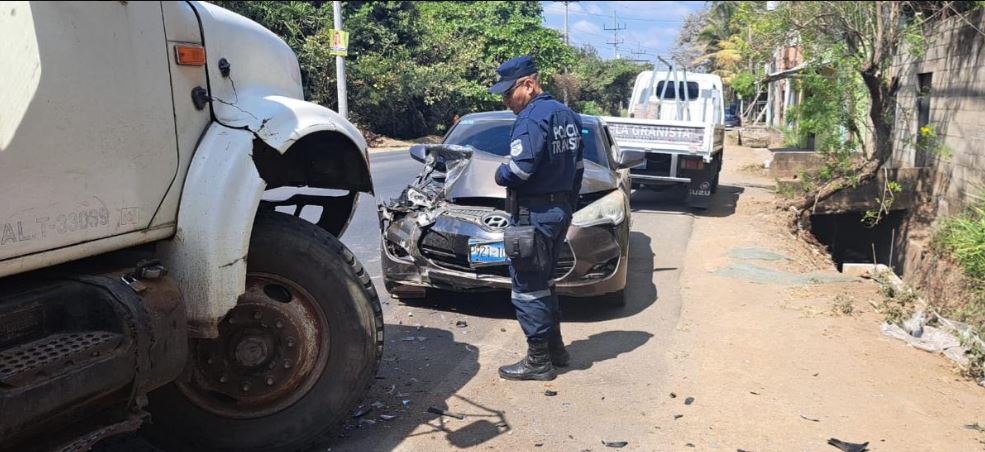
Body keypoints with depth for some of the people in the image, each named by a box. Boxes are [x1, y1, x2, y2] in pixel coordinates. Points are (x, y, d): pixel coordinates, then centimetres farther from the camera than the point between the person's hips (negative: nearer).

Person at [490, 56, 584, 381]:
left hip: (533, 215, -10)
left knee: (528, 288, 0)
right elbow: (578, 166, 15)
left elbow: (519, 170, -27)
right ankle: (555, 348, 29)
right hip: (561, 210, 10)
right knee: (544, 283, 20)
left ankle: (539, 361, 7)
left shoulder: (532, 118, -17)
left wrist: (499, 174, -6)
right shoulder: (567, 114, 12)